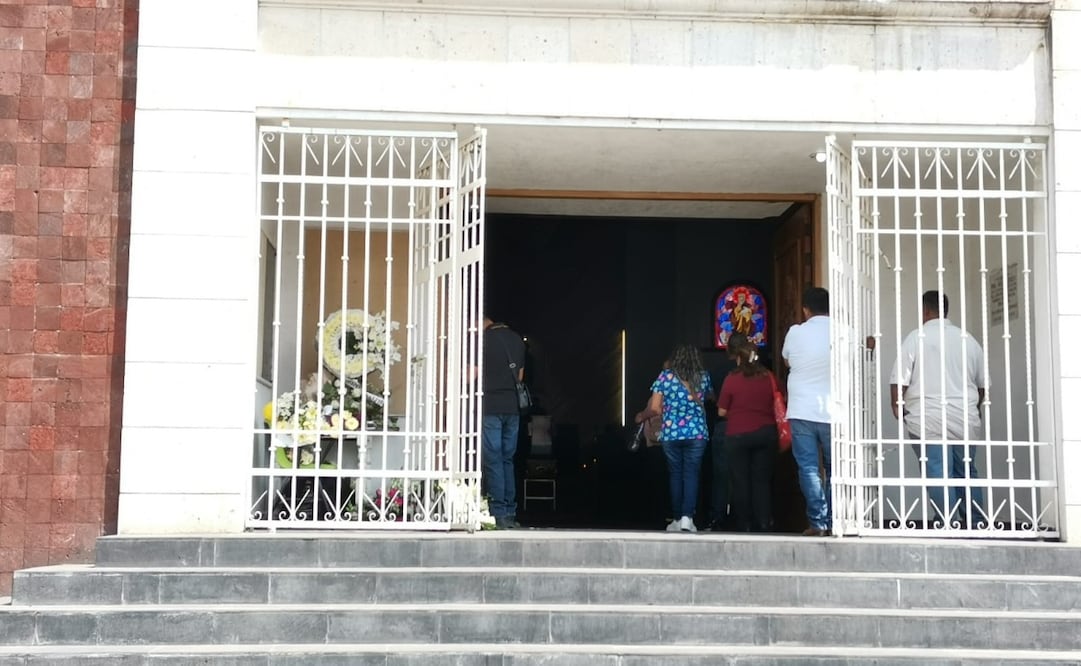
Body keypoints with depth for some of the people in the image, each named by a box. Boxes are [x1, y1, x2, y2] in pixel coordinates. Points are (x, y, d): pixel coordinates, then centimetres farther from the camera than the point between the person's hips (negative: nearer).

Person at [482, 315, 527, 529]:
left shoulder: (485, 339, -7)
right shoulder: (517, 340, 13)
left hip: (491, 407, -6)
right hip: (513, 407, 6)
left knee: (493, 460, -4)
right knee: (507, 459, 11)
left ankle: (499, 514, -7)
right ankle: (510, 513, 10)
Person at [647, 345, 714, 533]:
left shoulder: (665, 376, -1)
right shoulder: (703, 377, 4)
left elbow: (654, 406, -2)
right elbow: (710, 396, 23)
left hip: (670, 433, 0)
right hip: (697, 433, 0)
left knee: (675, 474, 9)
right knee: (691, 474, 2)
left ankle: (677, 519, 11)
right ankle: (687, 517, -11)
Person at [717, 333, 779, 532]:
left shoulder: (732, 379, -11)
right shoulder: (768, 376, -3)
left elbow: (722, 412, -5)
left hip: (738, 435, -3)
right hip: (766, 432, 3)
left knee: (740, 481, 6)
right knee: (762, 480, 10)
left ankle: (744, 524, 8)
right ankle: (763, 522, 8)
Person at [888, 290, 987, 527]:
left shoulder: (916, 338, -5)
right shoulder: (969, 340, 9)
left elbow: (899, 380, -9)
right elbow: (982, 383, 18)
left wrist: (897, 407, 6)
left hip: (928, 421, -5)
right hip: (965, 421, 5)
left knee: (938, 474, -4)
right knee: (967, 472, 15)